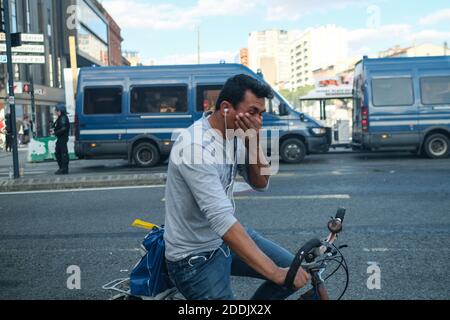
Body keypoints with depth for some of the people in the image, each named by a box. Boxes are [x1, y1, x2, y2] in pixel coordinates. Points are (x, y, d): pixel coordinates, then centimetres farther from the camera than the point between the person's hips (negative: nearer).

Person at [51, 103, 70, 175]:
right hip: (60, 138, 11)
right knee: (57, 153, 16)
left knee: (64, 153, -7)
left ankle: (65, 169, -4)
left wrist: (55, 132, -17)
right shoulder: (60, 118, 17)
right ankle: (61, 168, 23)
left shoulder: (63, 118, -15)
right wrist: (53, 129, 4)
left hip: (63, 138, -11)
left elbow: (63, 129, -23)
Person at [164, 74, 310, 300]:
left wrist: (252, 144, -18)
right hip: (195, 258, -8)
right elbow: (222, 221, -36)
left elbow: (261, 184, 0)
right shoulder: (196, 147, -29)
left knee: (296, 271, 5)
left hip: (225, 236, 8)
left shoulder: (235, 133, -2)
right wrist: (276, 273, -37)